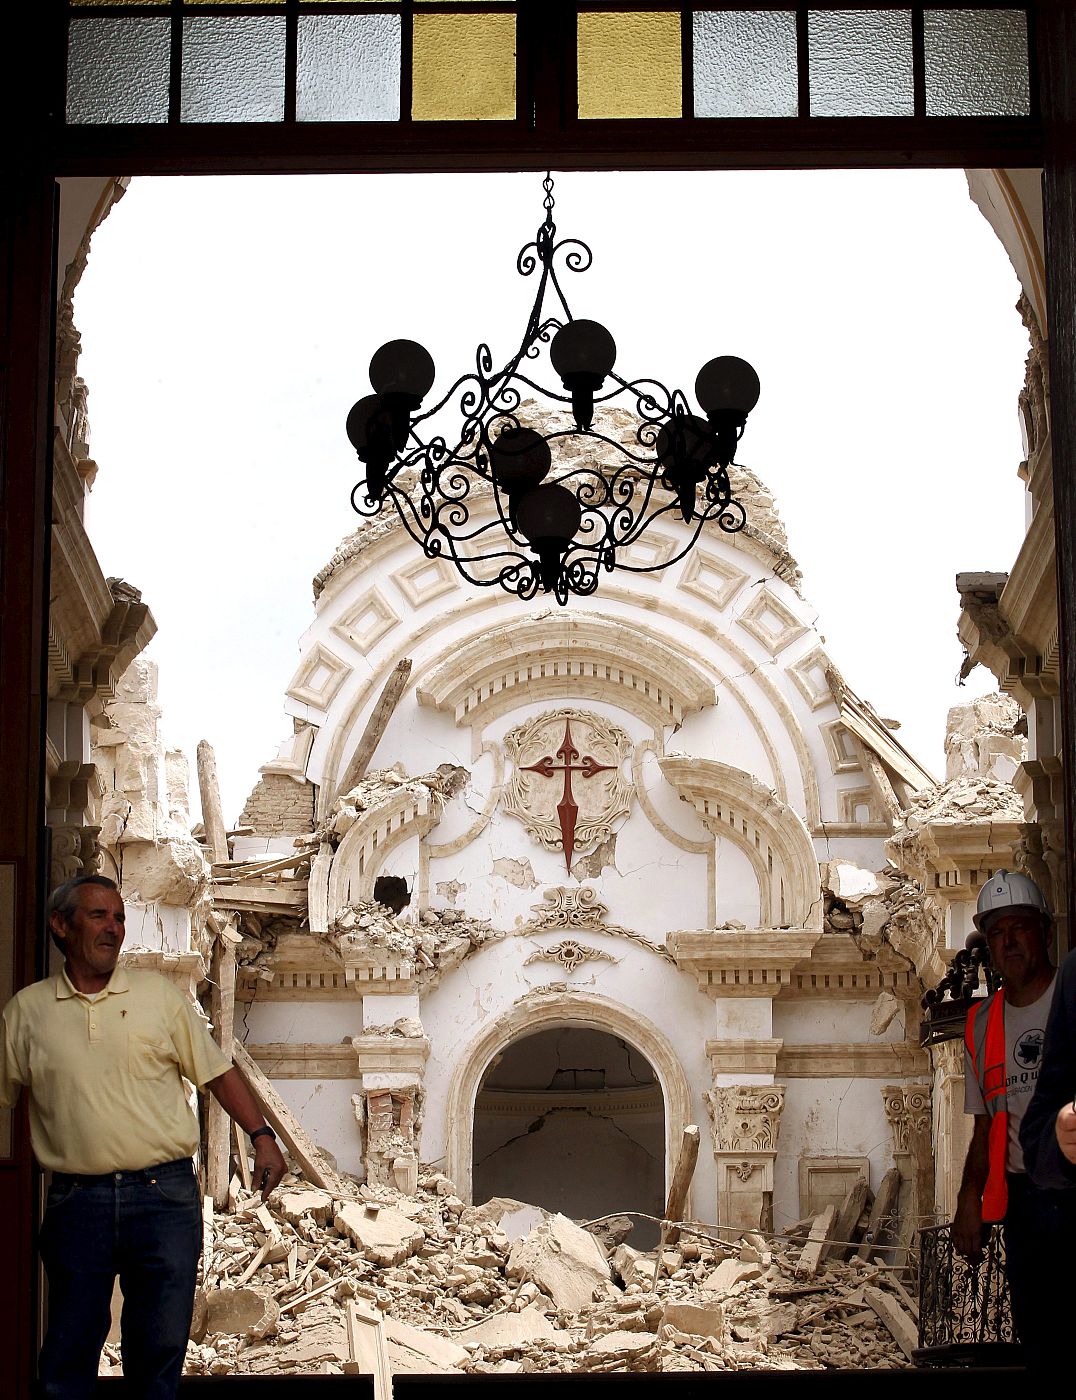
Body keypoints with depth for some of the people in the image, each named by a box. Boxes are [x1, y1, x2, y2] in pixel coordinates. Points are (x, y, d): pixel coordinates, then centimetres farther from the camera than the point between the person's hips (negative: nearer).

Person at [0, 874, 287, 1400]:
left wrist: (261, 1136, 1)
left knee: (160, 1346, 2)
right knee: (68, 1351, 4)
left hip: (165, 1193, 0)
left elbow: (216, 1072, 9)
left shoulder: (158, 994, 7)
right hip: (76, 1197, 0)